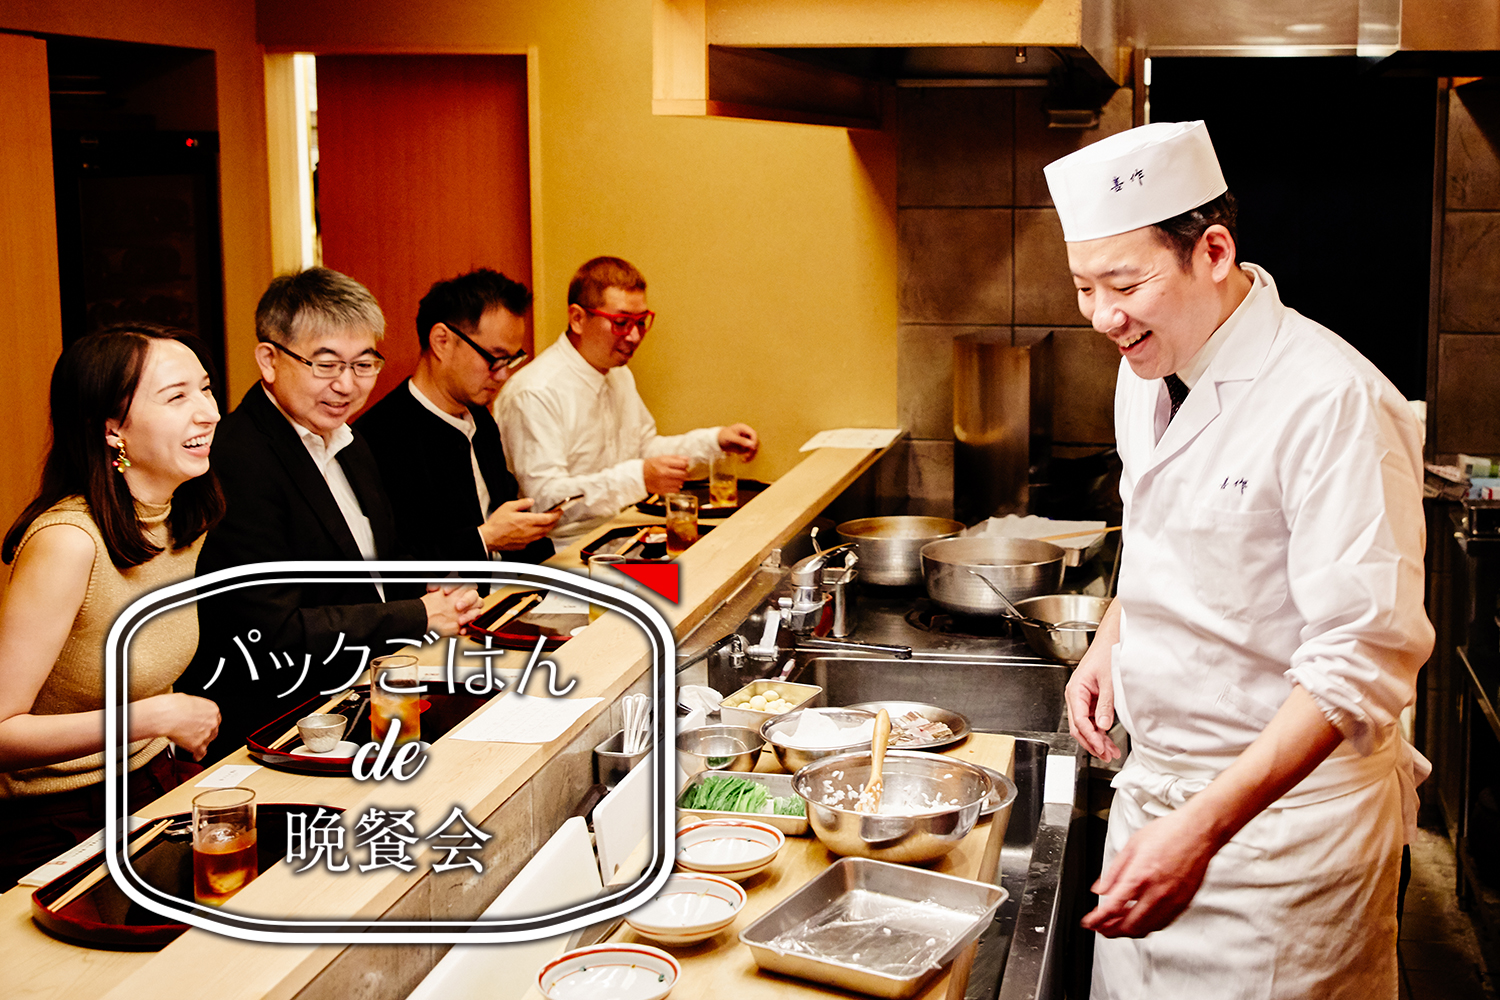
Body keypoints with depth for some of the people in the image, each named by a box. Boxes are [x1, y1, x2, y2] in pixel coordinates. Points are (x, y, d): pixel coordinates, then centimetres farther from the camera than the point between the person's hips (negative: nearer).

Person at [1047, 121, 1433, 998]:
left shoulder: (1334, 401, -23)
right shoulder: (1148, 374, 4)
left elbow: (1364, 660, -26)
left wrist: (1204, 828, -31)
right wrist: (1110, 644, 6)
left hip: (1291, 808, -7)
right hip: (1155, 784, 7)